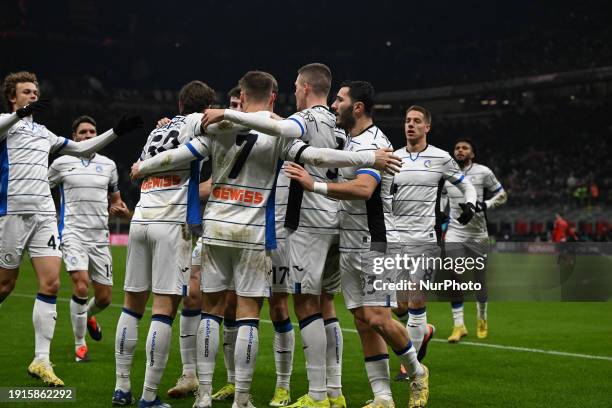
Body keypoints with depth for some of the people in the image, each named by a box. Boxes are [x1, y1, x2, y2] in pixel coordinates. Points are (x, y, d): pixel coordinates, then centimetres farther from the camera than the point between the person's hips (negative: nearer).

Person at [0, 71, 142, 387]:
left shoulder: (42, 132, 25)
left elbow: (82, 149, 32)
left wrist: (116, 131, 26)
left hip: (44, 215, 6)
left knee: (51, 284, -6)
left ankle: (41, 360, -6)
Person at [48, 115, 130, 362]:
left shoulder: (108, 165, 11)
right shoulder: (61, 163, 3)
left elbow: (115, 198, 21)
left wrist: (121, 209, -1)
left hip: (100, 236, 4)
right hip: (73, 233, -4)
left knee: (104, 297, 5)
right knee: (81, 285, -22)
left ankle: (88, 316, 42)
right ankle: (79, 344, -7)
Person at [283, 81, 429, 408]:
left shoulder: (374, 144, -15)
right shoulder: (348, 141, 13)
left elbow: (364, 188, -32)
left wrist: (315, 185, -36)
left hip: (375, 243, -9)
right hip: (349, 245, 9)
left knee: (377, 318, -12)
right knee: (363, 323, 4)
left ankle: (416, 373, 13)